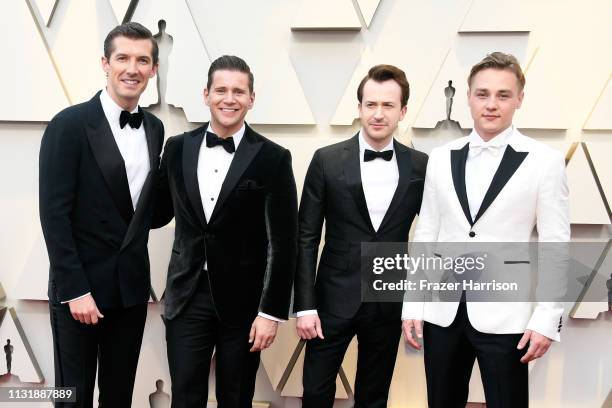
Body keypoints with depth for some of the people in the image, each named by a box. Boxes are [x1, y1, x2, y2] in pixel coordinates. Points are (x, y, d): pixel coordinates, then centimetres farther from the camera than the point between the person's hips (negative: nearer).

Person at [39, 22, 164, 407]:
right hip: (80, 287, -5)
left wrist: (138, 262, 5)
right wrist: (75, 290, -16)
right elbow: (54, 214, -14)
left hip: (132, 286, 5)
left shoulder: (154, 128, 7)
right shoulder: (70, 124, -11)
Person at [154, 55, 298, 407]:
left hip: (242, 300, -2)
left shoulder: (272, 158, -7)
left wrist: (272, 311, -9)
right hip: (187, 297, 2)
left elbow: (284, 242, -7)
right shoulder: (178, 148, 3)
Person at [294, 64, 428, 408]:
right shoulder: (327, 160, -5)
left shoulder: (420, 166, -1)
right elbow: (307, 238, -4)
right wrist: (305, 305, -8)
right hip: (335, 299, -1)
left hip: (390, 302, 2)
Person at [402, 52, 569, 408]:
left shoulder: (544, 161, -4)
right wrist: (412, 304, 5)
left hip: (504, 314, -3)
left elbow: (555, 246, -4)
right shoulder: (441, 158, 6)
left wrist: (547, 319, -9)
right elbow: (425, 236, 8)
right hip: (443, 311, 3)